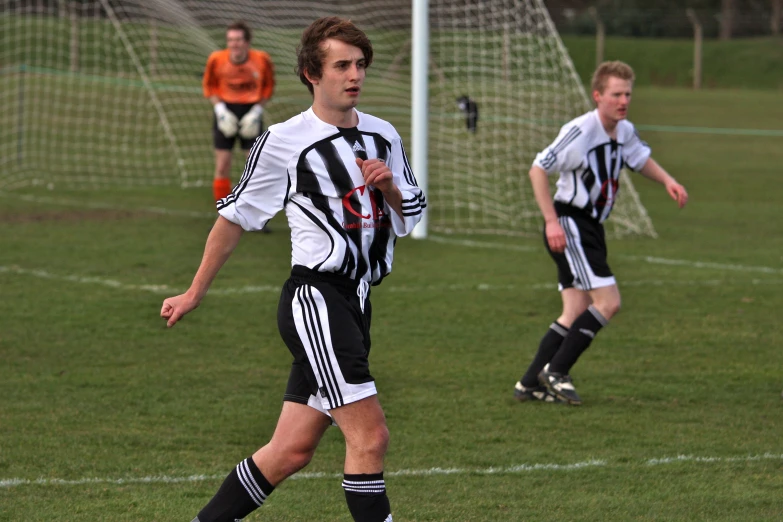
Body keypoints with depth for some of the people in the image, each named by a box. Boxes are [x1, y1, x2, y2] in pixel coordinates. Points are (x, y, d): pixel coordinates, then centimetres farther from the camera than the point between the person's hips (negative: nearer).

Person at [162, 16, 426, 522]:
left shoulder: (383, 136, 13)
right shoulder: (284, 142, -4)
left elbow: (410, 218, 20)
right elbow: (235, 216, 5)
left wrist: (390, 188, -3)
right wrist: (195, 294, 10)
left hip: (355, 306, 7)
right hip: (315, 296, -7)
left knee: (291, 451, 7)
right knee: (371, 436, -16)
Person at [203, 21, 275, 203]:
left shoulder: (262, 60, -10)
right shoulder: (216, 59, -10)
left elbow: (268, 86, 5)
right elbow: (209, 86, 5)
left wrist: (257, 111, -7)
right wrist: (220, 109, -8)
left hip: (251, 111, 0)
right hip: (226, 111, 0)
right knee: (222, 167, 0)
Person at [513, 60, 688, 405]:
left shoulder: (625, 132, 6)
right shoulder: (580, 131, -19)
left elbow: (640, 159, 29)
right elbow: (538, 170, -18)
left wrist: (667, 181, 10)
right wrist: (551, 222, -22)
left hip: (592, 228, 9)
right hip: (569, 226, -9)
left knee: (576, 314, 7)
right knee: (608, 302, -15)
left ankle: (531, 384, 12)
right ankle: (556, 371, -6)